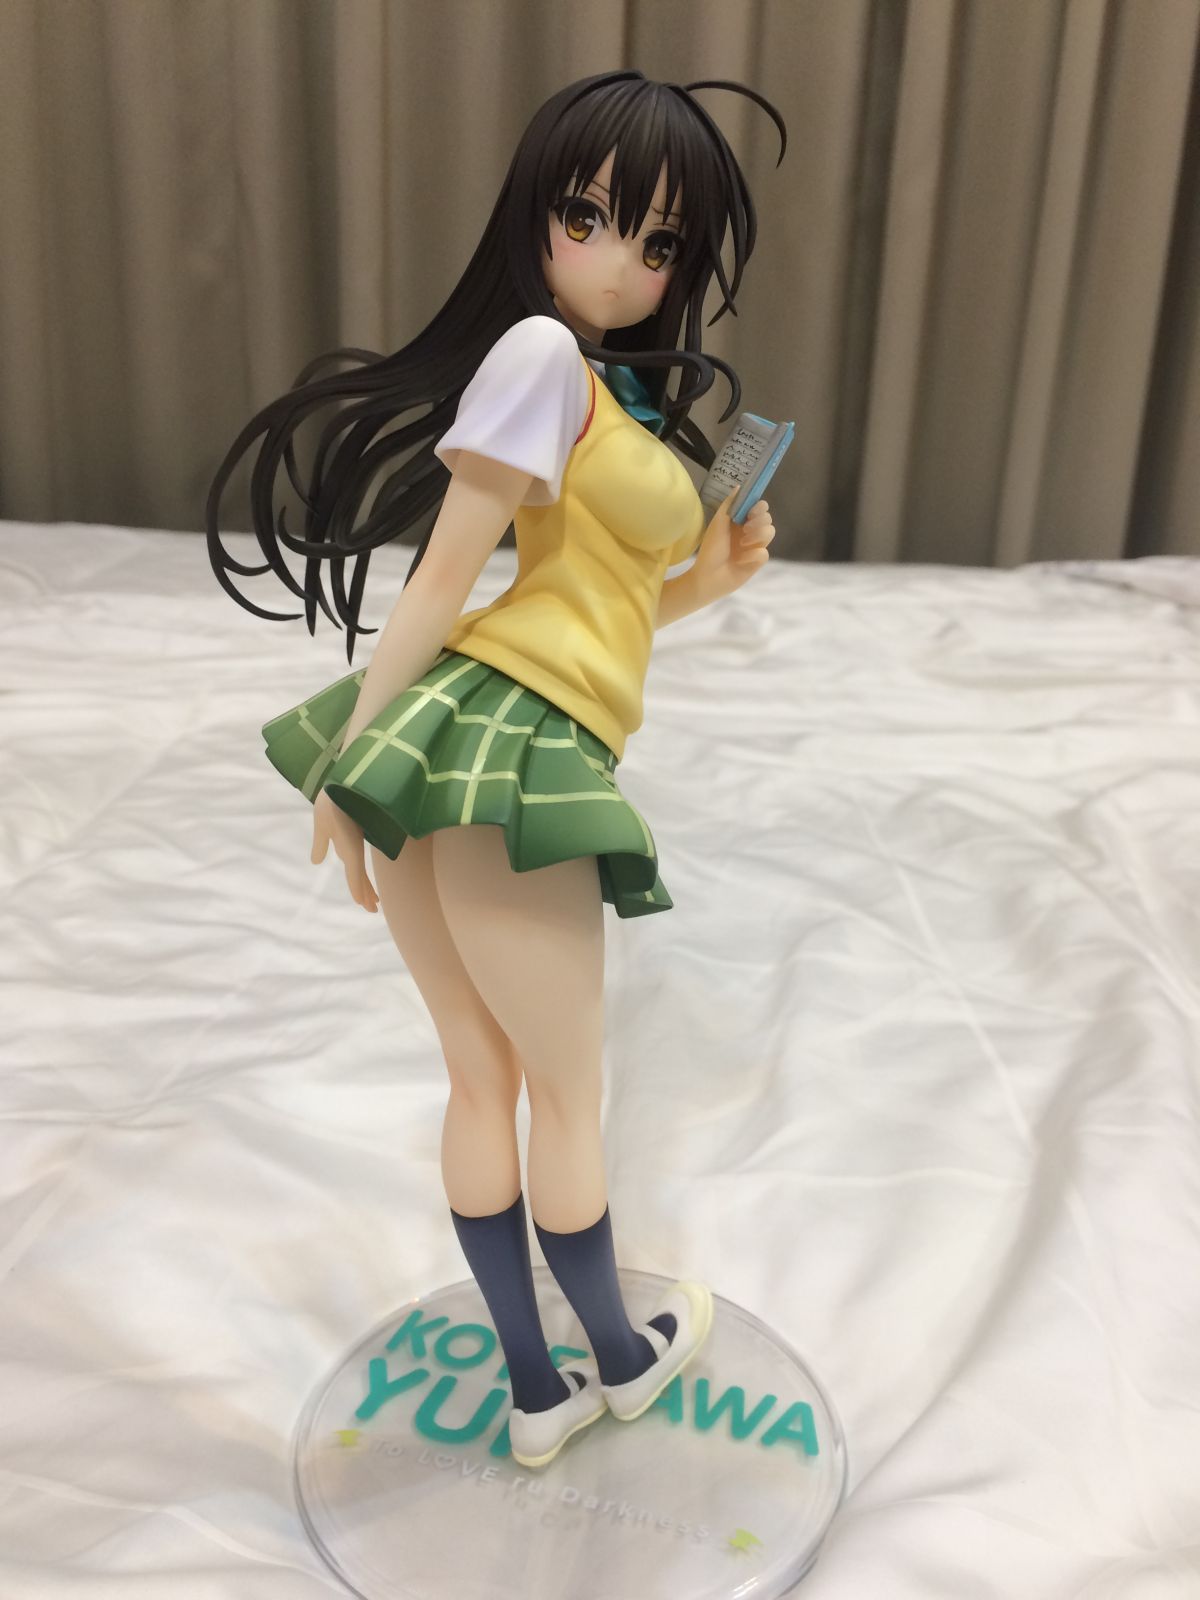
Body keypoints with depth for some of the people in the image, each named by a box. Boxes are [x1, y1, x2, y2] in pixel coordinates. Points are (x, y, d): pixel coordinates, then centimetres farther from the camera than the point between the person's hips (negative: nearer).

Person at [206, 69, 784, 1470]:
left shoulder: (630, 401, 23)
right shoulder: (539, 348, -3)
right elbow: (441, 577, -7)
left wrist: (708, 581, 11)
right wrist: (351, 758, -6)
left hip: (525, 751, 9)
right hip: (501, 744, -9)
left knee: (485, 1081, 16)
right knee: (567, 1095, 11)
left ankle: (536, 1395, 35)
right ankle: (623, 1356, 37)